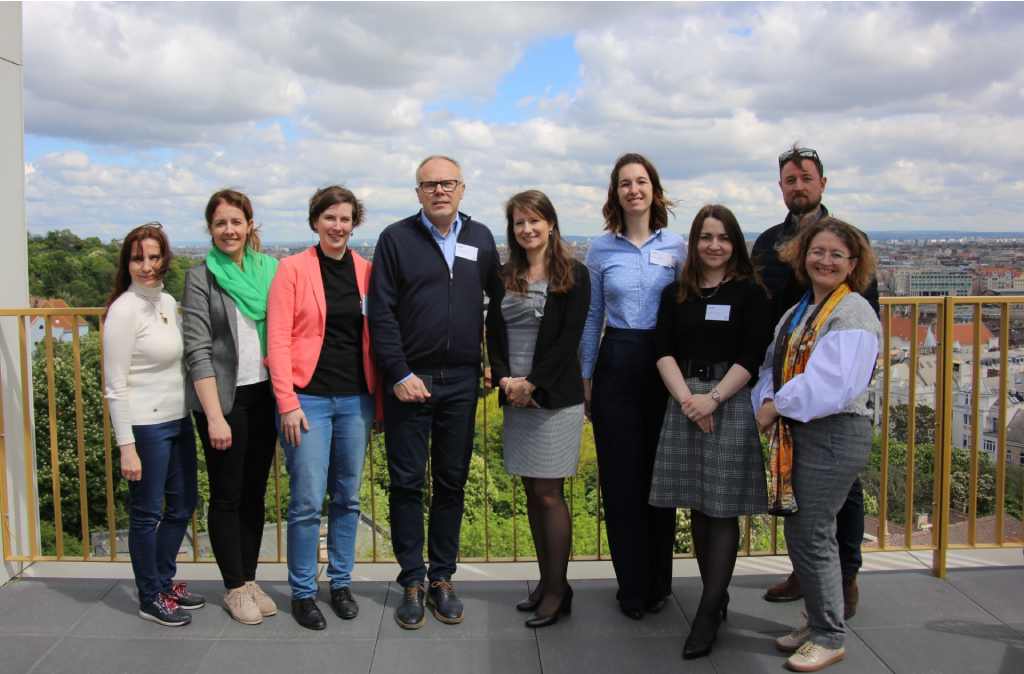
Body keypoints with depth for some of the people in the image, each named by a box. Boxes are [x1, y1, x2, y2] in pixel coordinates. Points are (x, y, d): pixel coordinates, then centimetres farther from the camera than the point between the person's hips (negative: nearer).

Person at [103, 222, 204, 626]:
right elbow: (115, 386, -16)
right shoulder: (124, 310, -15)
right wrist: (126, 446, -17)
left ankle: (164, 582, 35)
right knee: (147, 513, 5)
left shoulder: (168, 302, 7)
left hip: (178, 420, 8)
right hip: (145, 426, -8)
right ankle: (150, 600, 22)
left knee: (183, 503, 17)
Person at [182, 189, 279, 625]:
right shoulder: (201, 278, -4)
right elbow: (197, 350, -9)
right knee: (227, 494, 5)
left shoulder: (269, 270, 6)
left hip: (264, 396, 4)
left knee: (254, 491, 11)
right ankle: (234, 588, 19)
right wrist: (215, 416, -14)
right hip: (223, 399, -4)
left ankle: (249, 579, 25)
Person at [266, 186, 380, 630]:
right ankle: (302, 593, 16)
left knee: (347, 498, 12)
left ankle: (341, 583, 27)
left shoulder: (365, 270, 7)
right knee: (308, 502, -1)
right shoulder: (293, 268, -3)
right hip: (308, 397, -3)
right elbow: (278, 339, -6)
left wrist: (377, 394, 4)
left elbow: (375, 334, 9)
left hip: (355, 399, 4)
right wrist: (288, 403, -11)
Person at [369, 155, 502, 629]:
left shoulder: (480, 238, 9)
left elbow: (499, 300, 13)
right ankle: (411, 581, 17)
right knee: (407, 482, 4)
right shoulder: (396, 238, -1)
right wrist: (399, 374, -12)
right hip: (409, 380, -2)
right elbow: (380, 312, -6)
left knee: (452, 482, 10)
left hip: (462, 381, 3)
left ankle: (442, 577, 22)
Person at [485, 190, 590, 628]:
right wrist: (504, 380, -7)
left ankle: (557, 590, 8)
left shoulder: (573, 275, -3)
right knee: (532, 492, 10)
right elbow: (493, 333, 9)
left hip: (555, 396, -5)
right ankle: (546, 582, 21)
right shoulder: (505, 277, 12)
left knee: (549, 494, -4)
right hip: (516, 396, 5)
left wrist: (531, 384, -14)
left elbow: (569, 338, -10)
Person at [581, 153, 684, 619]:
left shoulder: (677, 247, 4)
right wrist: (586, 377, 7)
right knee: (620, 476, 3)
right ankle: (631, 585, 17)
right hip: (617, 365, 0)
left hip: (666, 365, 0)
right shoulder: (600, 250, 4)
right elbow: (592, 318, 8)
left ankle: (657, 583, 22)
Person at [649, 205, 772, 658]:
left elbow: (752, 356, -6)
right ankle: (716, 597, 21)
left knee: (723, 508, -3)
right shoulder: (675, 294, 11)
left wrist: (713, 397, -15)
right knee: (697, 506, 7)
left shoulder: (750, 293, 2)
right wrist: (686, 398, -11)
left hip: (732, 403, -3)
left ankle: (708, 613, 2)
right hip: (685, 403, 4)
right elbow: (663, 351, 3)